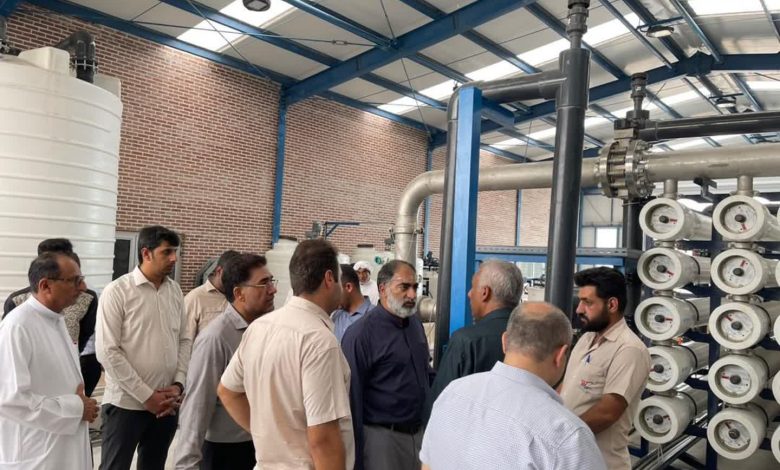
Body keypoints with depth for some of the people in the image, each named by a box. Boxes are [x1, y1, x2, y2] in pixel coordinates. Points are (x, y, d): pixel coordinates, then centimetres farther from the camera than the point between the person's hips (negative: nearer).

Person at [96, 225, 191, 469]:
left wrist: (178, 384, -4)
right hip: (126, 403, -5)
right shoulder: (117, 291, -10)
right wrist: (146, 396, -14)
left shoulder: (175, 291, 4)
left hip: (166, 403, 5)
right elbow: (107, 351, -13)